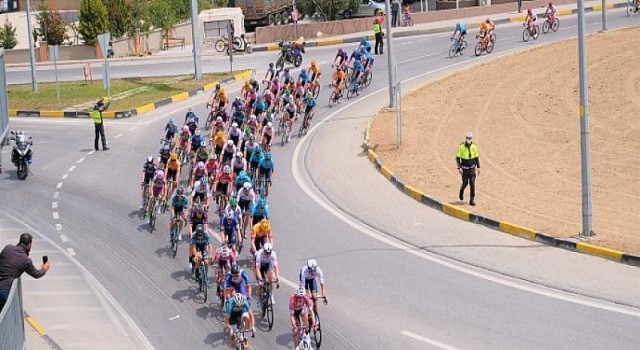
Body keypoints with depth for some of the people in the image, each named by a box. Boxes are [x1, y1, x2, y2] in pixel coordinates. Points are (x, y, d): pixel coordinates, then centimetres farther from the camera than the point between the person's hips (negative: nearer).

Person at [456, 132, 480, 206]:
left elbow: (477, 157, 8)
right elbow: (457, 158, -9)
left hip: (472, 168, 2)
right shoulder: (461, 147, -12)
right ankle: (461, 191, 40)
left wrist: (478, 167, 5)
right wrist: (459, 168, -19)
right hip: (464, 168, -2)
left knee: (472, 183, -7)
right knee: (465, 183, 4)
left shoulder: (474, 147, -3)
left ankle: (472, 200, -4)